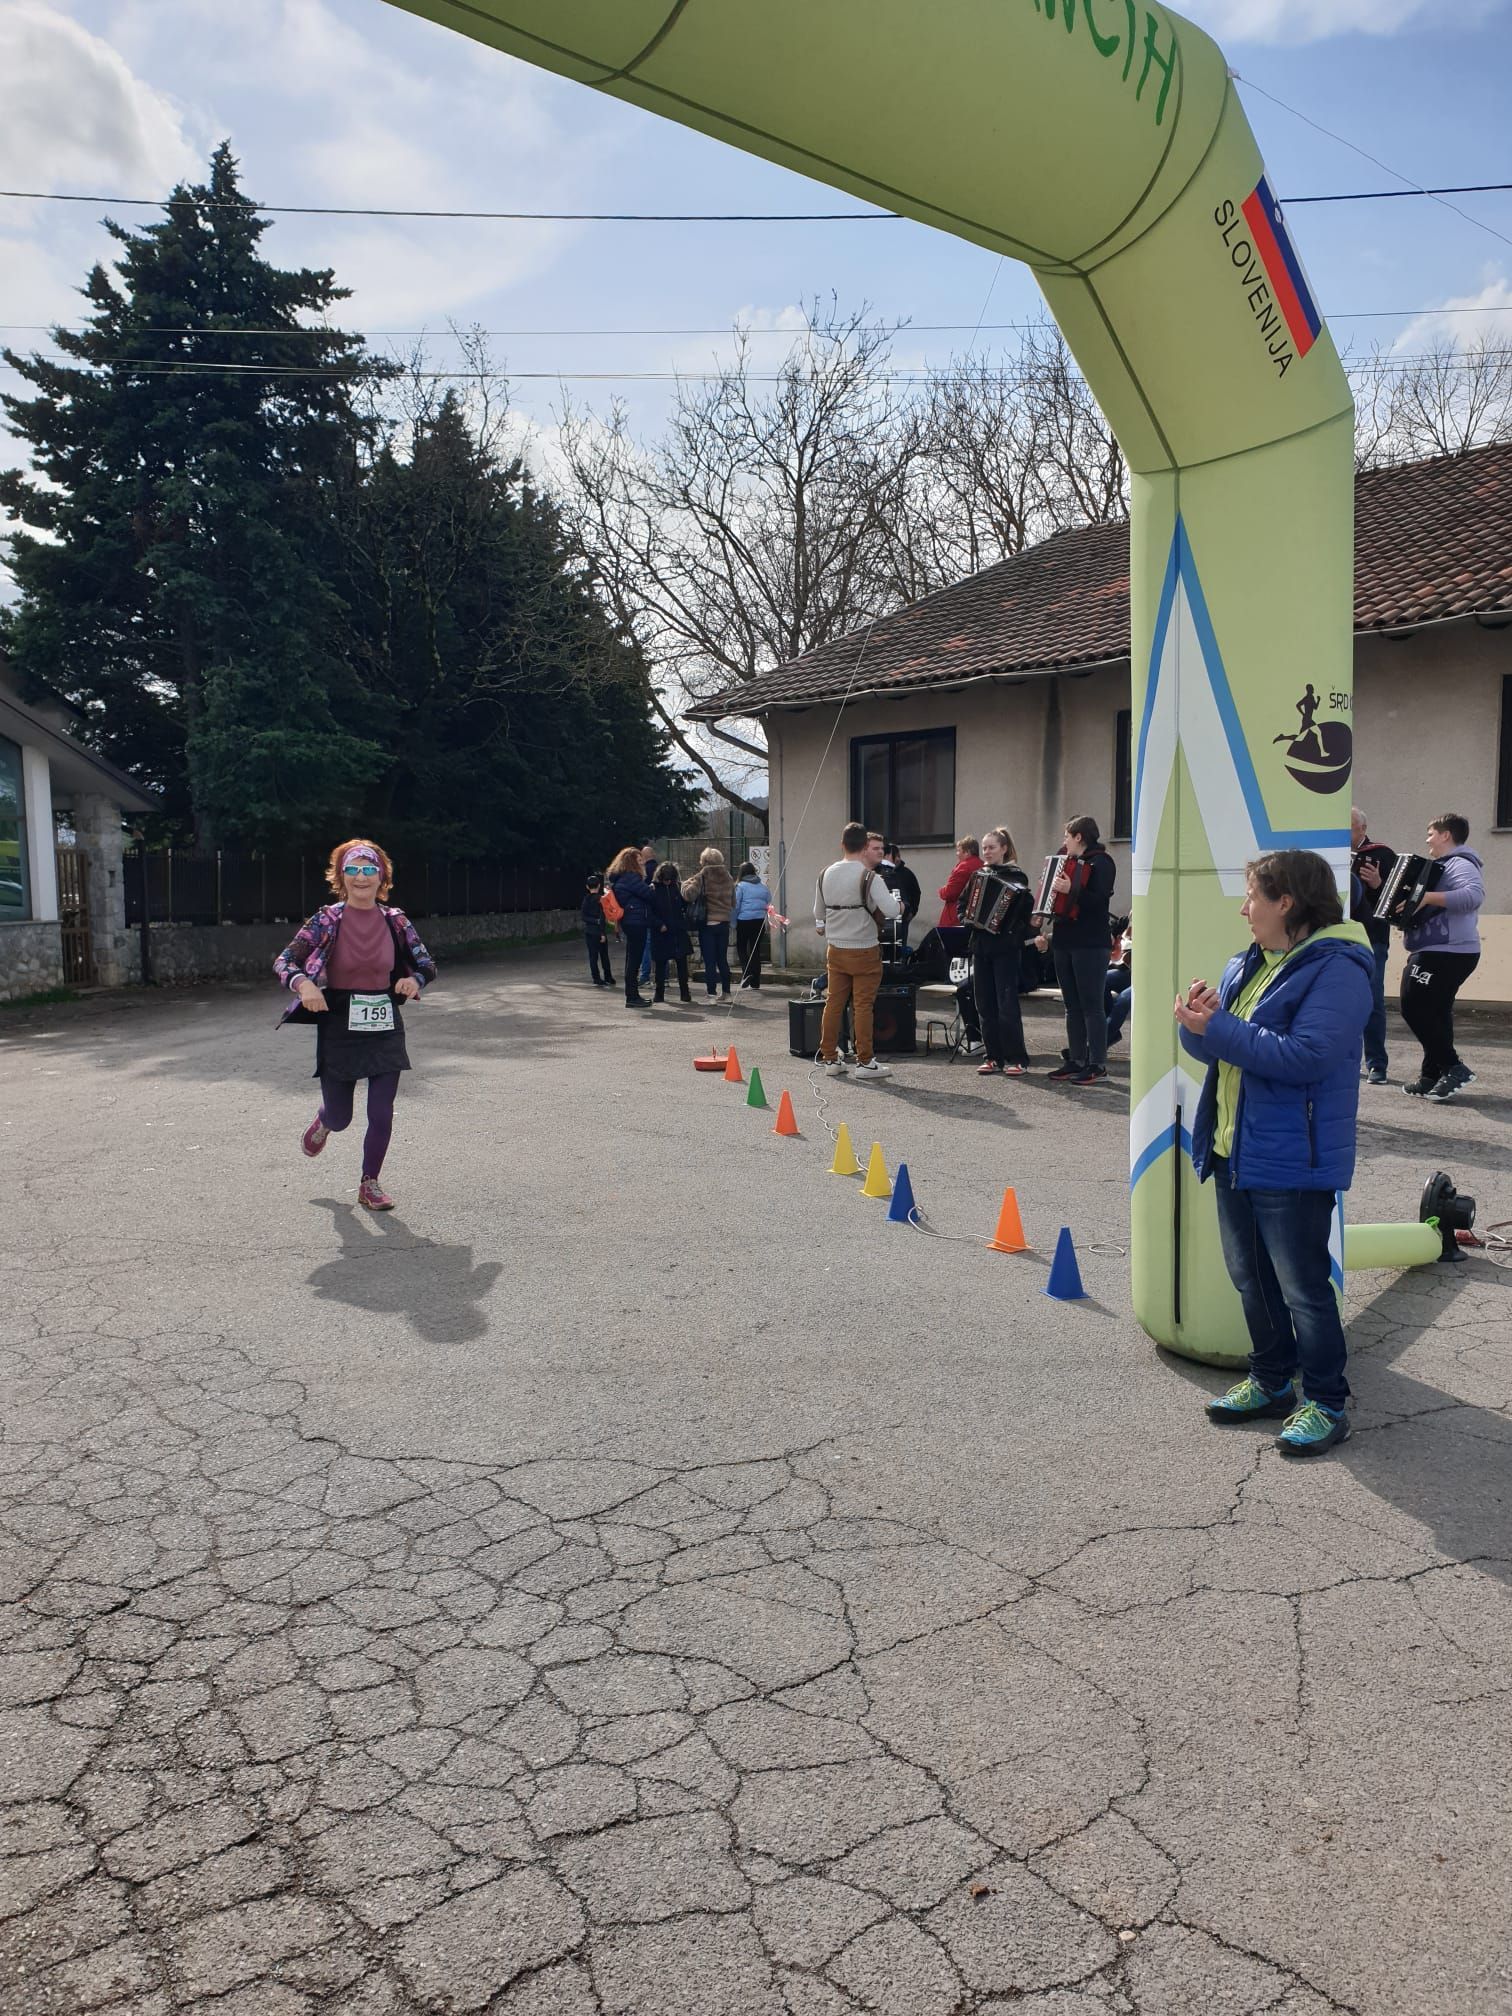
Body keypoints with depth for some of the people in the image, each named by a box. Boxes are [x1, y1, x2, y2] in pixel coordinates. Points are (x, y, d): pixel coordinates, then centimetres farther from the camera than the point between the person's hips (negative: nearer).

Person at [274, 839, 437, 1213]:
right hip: (338, 1027, -2)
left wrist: (414, 980, -16)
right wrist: (303, 984, -32)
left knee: (382, 1114, -2)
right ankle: (323, 1120, 48)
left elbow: (427, 965, 7)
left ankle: (369, 1184, 19)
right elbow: (284, 960, -11)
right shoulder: (328, 920, -8)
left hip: (385, 1027, 2)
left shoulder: (395, 920, -1)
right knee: (340, 1118, 9)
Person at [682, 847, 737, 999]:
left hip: (707, 923, -5)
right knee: (723, 960, 14)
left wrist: (687, 883, -3)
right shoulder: (728, 877, 6)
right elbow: (733, 902, 14)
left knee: (709, 961, -2)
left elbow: (688, 895, -20)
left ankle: (711, 995, -3)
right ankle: (726, 993, 18)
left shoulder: (702, 877, -11)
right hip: (724, 922, 5)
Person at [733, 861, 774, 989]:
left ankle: (746, 973, -12)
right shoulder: (763, 886, 7)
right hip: (760, 921, 4)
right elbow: (769, 904, 10)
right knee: (756, 950, 10)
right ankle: (755, 982, 12)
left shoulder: (740, 886, -6)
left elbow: (735, 906, -8)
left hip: (744, 921, -4)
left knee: (741, 948, 10)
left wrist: (733, 922, -2)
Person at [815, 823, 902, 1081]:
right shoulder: (869, 877, -15)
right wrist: (901, 905, -2)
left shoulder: (826, 875, 5)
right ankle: (864, 1062, 2)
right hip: (864, 950, -5)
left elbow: (819, 915, 15)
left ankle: (830, 1059, 15)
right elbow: (891, 910, -23)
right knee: (863, 1006, -1)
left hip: (835, 950, 5)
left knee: (833, 1003, 10)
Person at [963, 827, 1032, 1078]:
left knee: (1007, 1003, -8)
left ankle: (1017, 1059, -2)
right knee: (985, 1004, 6)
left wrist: (1013, 932, -21)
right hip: (980, 947, 5)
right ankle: (994, 1057, 12)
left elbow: (1025, 913, -7)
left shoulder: (1015, 876, -2)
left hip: (1005, 949, -5)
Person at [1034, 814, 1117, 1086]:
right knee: (1072, 1005, 10)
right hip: (1065, 942, 8)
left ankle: (1097, 1066, -5)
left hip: (1090, 944, -8)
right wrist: (1047, 934, 19)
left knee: (1091, 1005, -7)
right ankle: (1076, 1060, 15)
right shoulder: (1070, 863, 20)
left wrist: (1071, 890, -30)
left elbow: (1099, 898, -19)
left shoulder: (1100, 862, -6)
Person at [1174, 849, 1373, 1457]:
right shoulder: (1244, 965, 11)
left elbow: (1306, 1056, -26)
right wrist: (1199, 1022, -12)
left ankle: (1327, 1403, 17)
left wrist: (1219, 1029, -23)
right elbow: (1210, 1046, 11)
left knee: (1303, 1289, 2)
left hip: (1291, 1161, -9)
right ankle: (1271, 1382, 34)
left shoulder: (1335, 970, -15)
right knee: (1251, 1278, 18)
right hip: (1232, 1155, 9)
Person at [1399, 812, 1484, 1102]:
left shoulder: (1459, 864, -13)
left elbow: (1474, 894, -32)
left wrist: (1427, 897, -34)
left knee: (1414, 1006, -12)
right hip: (1439, 952, 11)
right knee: (1435, 1011, 14)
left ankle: (1453, 1067, -9)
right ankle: (1432, 1076, 20)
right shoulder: (1443, 865, 21)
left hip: (1446, 954, -11)